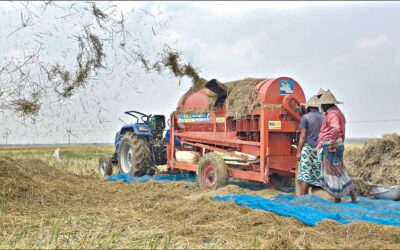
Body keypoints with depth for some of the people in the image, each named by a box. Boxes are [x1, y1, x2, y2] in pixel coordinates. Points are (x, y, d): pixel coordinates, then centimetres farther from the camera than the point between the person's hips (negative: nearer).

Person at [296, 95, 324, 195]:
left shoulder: (305, 117, -5)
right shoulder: (323, 118, 8)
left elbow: (303, 136, -8)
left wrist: (298, 151, -4)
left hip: (308, 147, -4)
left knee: (305, 174, -4)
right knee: (318, 174, 8)